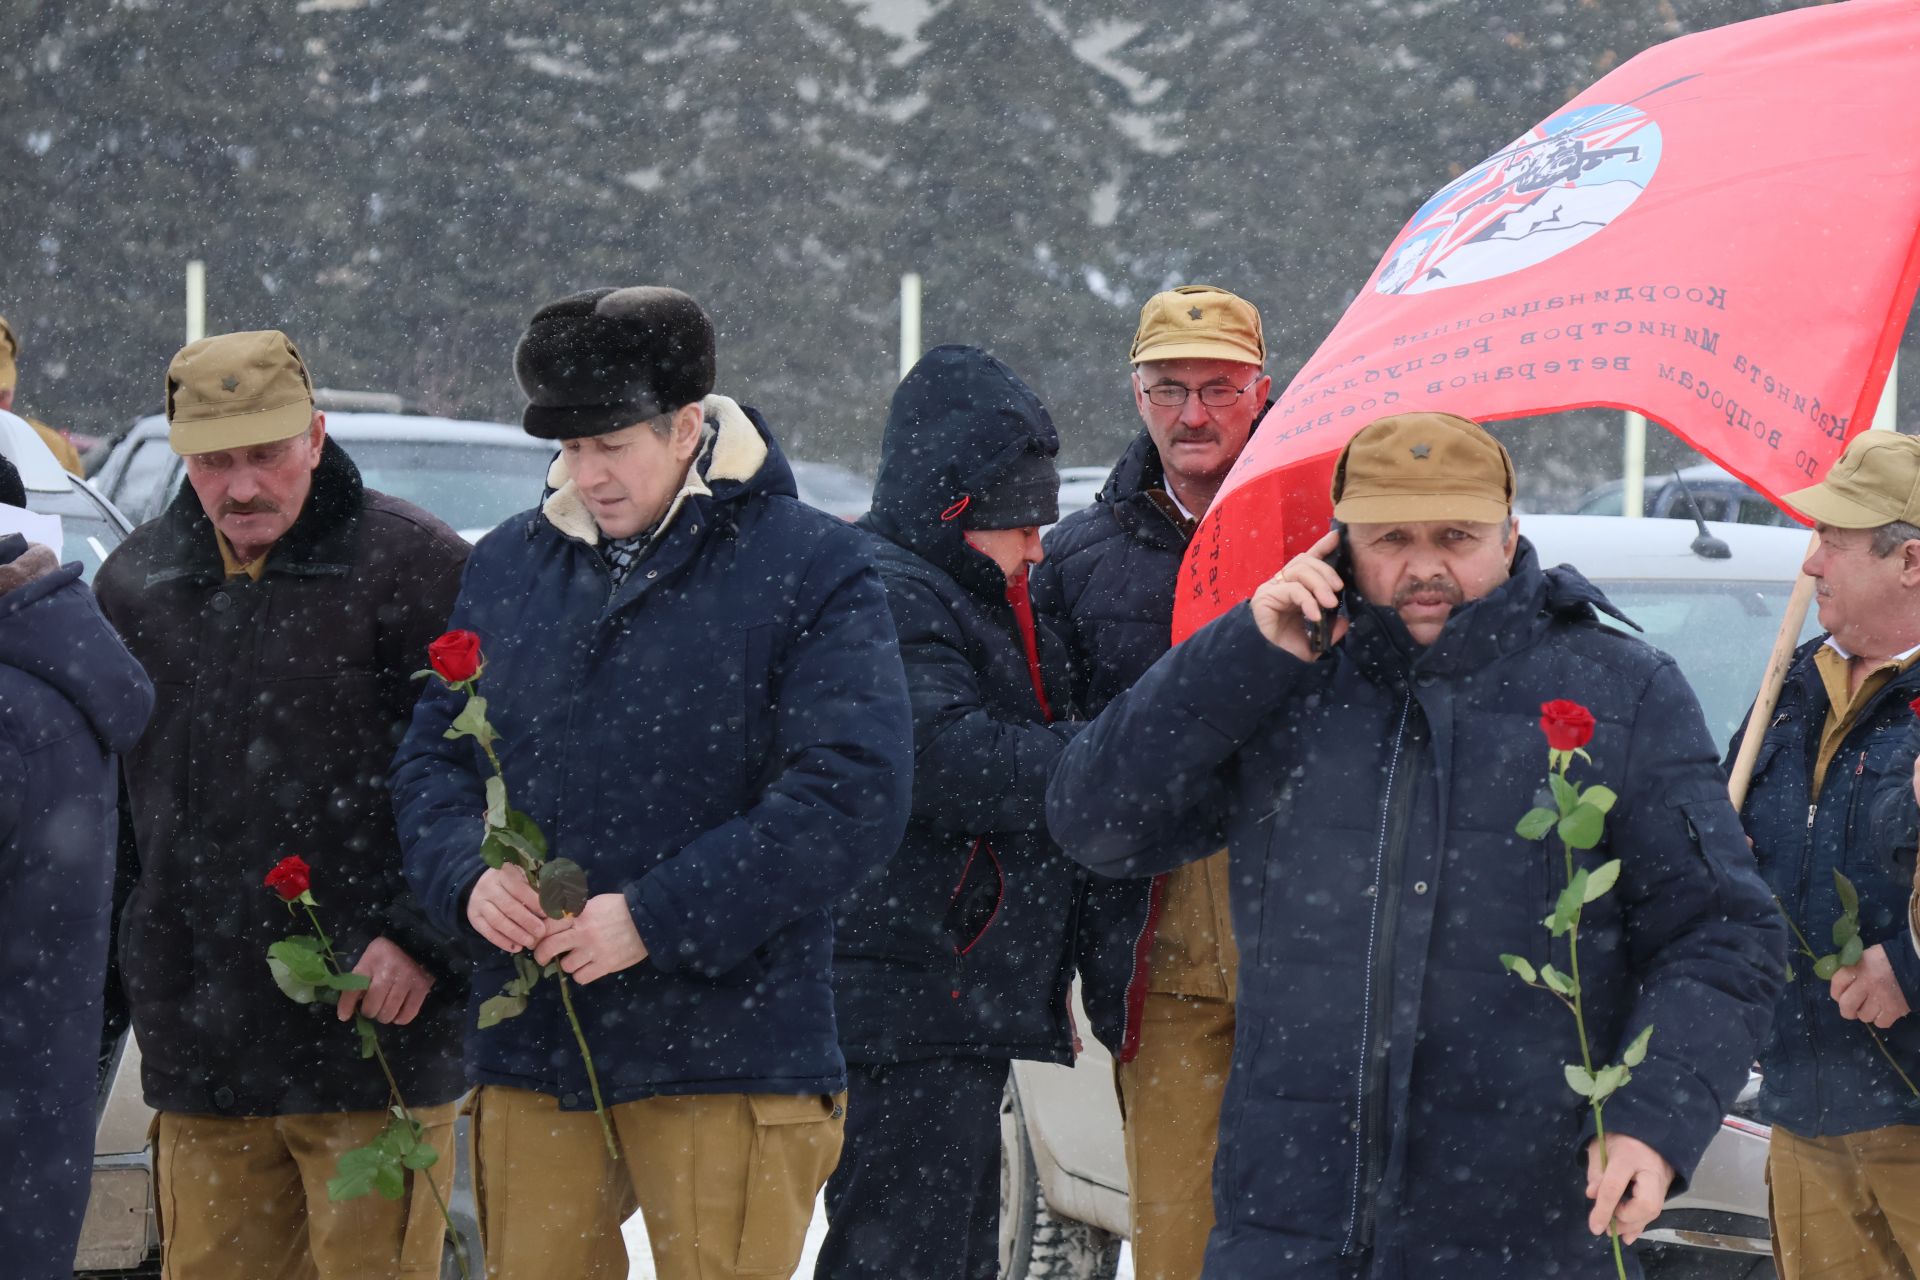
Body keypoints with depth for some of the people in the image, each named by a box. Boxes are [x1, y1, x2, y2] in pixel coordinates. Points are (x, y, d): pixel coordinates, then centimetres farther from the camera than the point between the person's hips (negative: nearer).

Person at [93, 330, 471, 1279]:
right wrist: (103, 984, 19)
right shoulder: (135, 585, 12)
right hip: (198, 1054, 5)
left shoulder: (411, 567, -5)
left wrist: (425, 935, -13)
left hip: (376, 1031, -5)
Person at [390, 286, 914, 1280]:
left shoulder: (813, 568, -4)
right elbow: (430, 760, 17)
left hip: (725, 1053, -4)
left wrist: (655, 918, -17)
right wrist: (467, 876, -7)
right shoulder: (506, 569, 13)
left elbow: (852, 797, -13)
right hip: (530, 1050, 5)